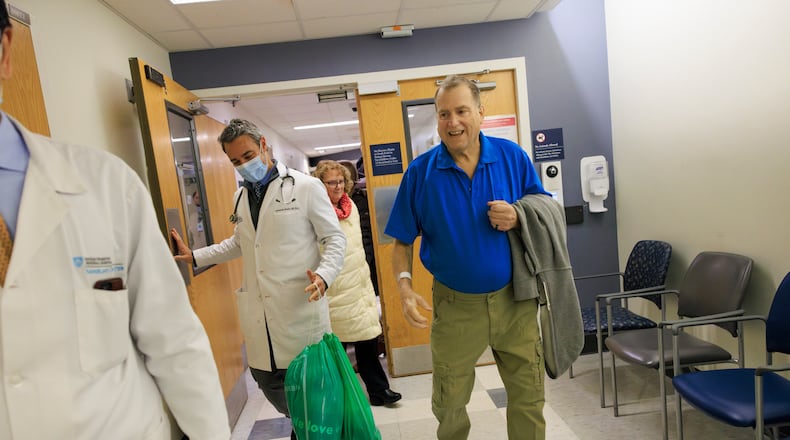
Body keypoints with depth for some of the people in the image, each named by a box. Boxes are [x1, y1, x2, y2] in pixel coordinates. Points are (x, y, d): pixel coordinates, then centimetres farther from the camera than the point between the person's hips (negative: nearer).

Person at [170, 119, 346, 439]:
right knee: (267, 381, 14)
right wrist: (194, 256, 19)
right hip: (259, 315, 6)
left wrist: (324, 275, -21)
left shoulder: (306, 187, -4)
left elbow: (335, 238, -4)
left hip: (301, 308, -5)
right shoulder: (240, 197, 14)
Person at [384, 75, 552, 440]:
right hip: (455, 305, 0)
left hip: (515, 299, 1)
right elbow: (402, 242, -2)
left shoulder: (512, 156, -4)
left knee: (528, 398, 16)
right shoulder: (420, 172, -7)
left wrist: (518, 218, -16)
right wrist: (404, 287, -18)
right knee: (448, 406, 17)